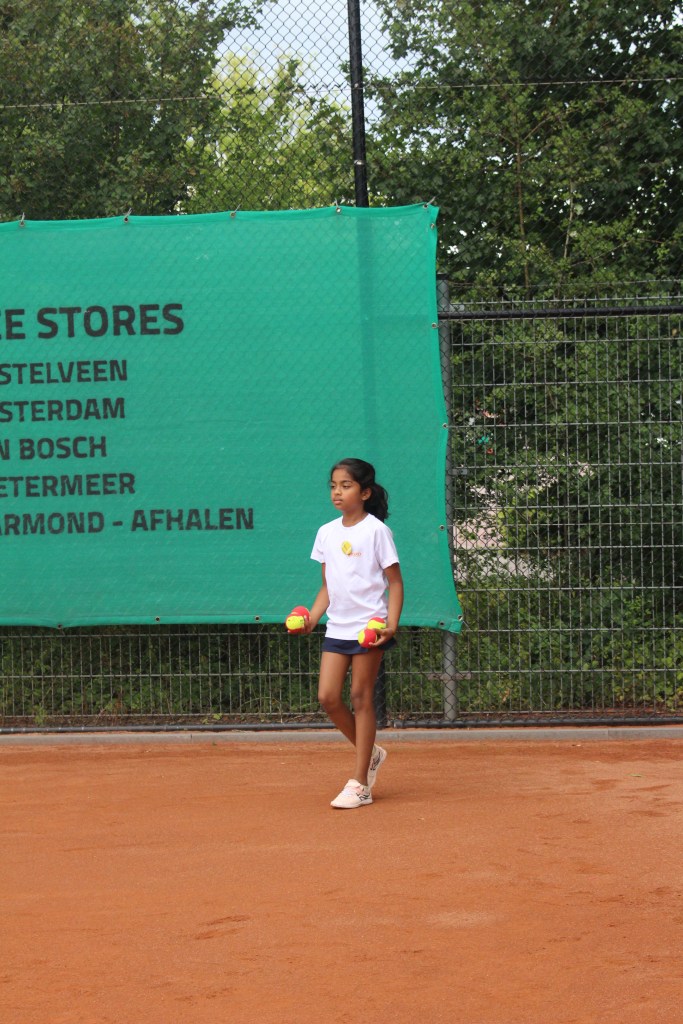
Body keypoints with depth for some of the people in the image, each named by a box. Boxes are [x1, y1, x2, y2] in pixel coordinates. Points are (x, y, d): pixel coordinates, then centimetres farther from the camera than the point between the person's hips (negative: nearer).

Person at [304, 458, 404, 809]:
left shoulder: (375, 530, -6)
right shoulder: (326, 533, 10)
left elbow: (395, 582, -6)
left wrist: (392, 625, -17)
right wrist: (311, 618, 1)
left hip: (369, 627, -6)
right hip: (337, 628, 6)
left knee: (361, 698, -2)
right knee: (327, 697, -2)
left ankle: (360, 785, 4)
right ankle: (370, 753, 21)